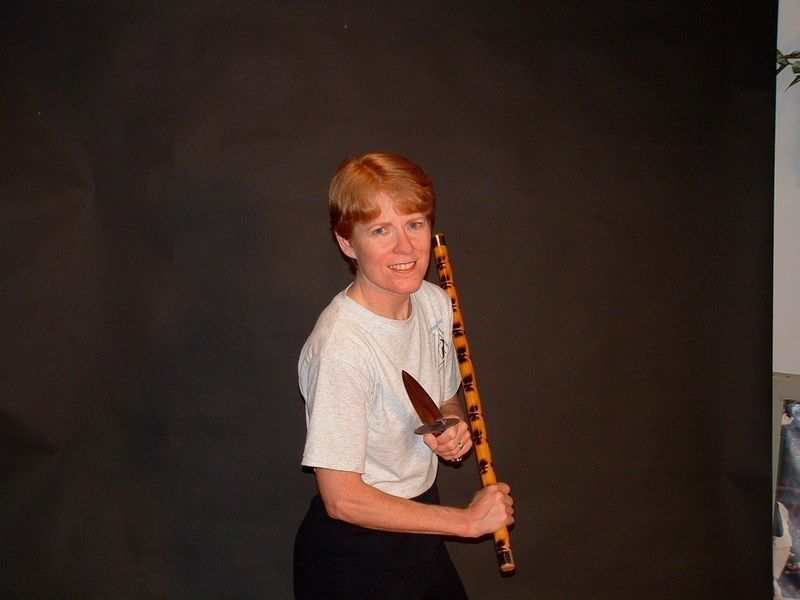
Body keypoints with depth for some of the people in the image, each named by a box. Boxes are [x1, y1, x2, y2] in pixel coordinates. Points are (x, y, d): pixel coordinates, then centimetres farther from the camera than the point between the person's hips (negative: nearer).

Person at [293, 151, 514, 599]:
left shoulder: (434, 302, -4)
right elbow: (342, 499, -24)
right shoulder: (341, 345, -28)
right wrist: (467, 520, -17)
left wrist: (454, 427, -10)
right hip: (353, 550, -7)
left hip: (419, 523, 7)